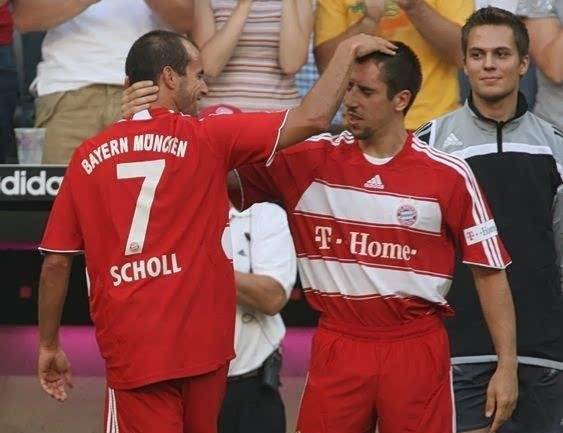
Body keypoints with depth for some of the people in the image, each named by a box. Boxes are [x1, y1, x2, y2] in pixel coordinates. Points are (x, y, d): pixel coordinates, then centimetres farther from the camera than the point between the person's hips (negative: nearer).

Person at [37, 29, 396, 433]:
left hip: (128, 349, 1)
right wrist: (349, 50, 10)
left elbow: (56, 263, 6)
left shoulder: (87, 158, 5)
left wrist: (49, 345, 17)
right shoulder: (204, 139, -2)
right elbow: (311, 118, -4)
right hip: (199, 340, -1)